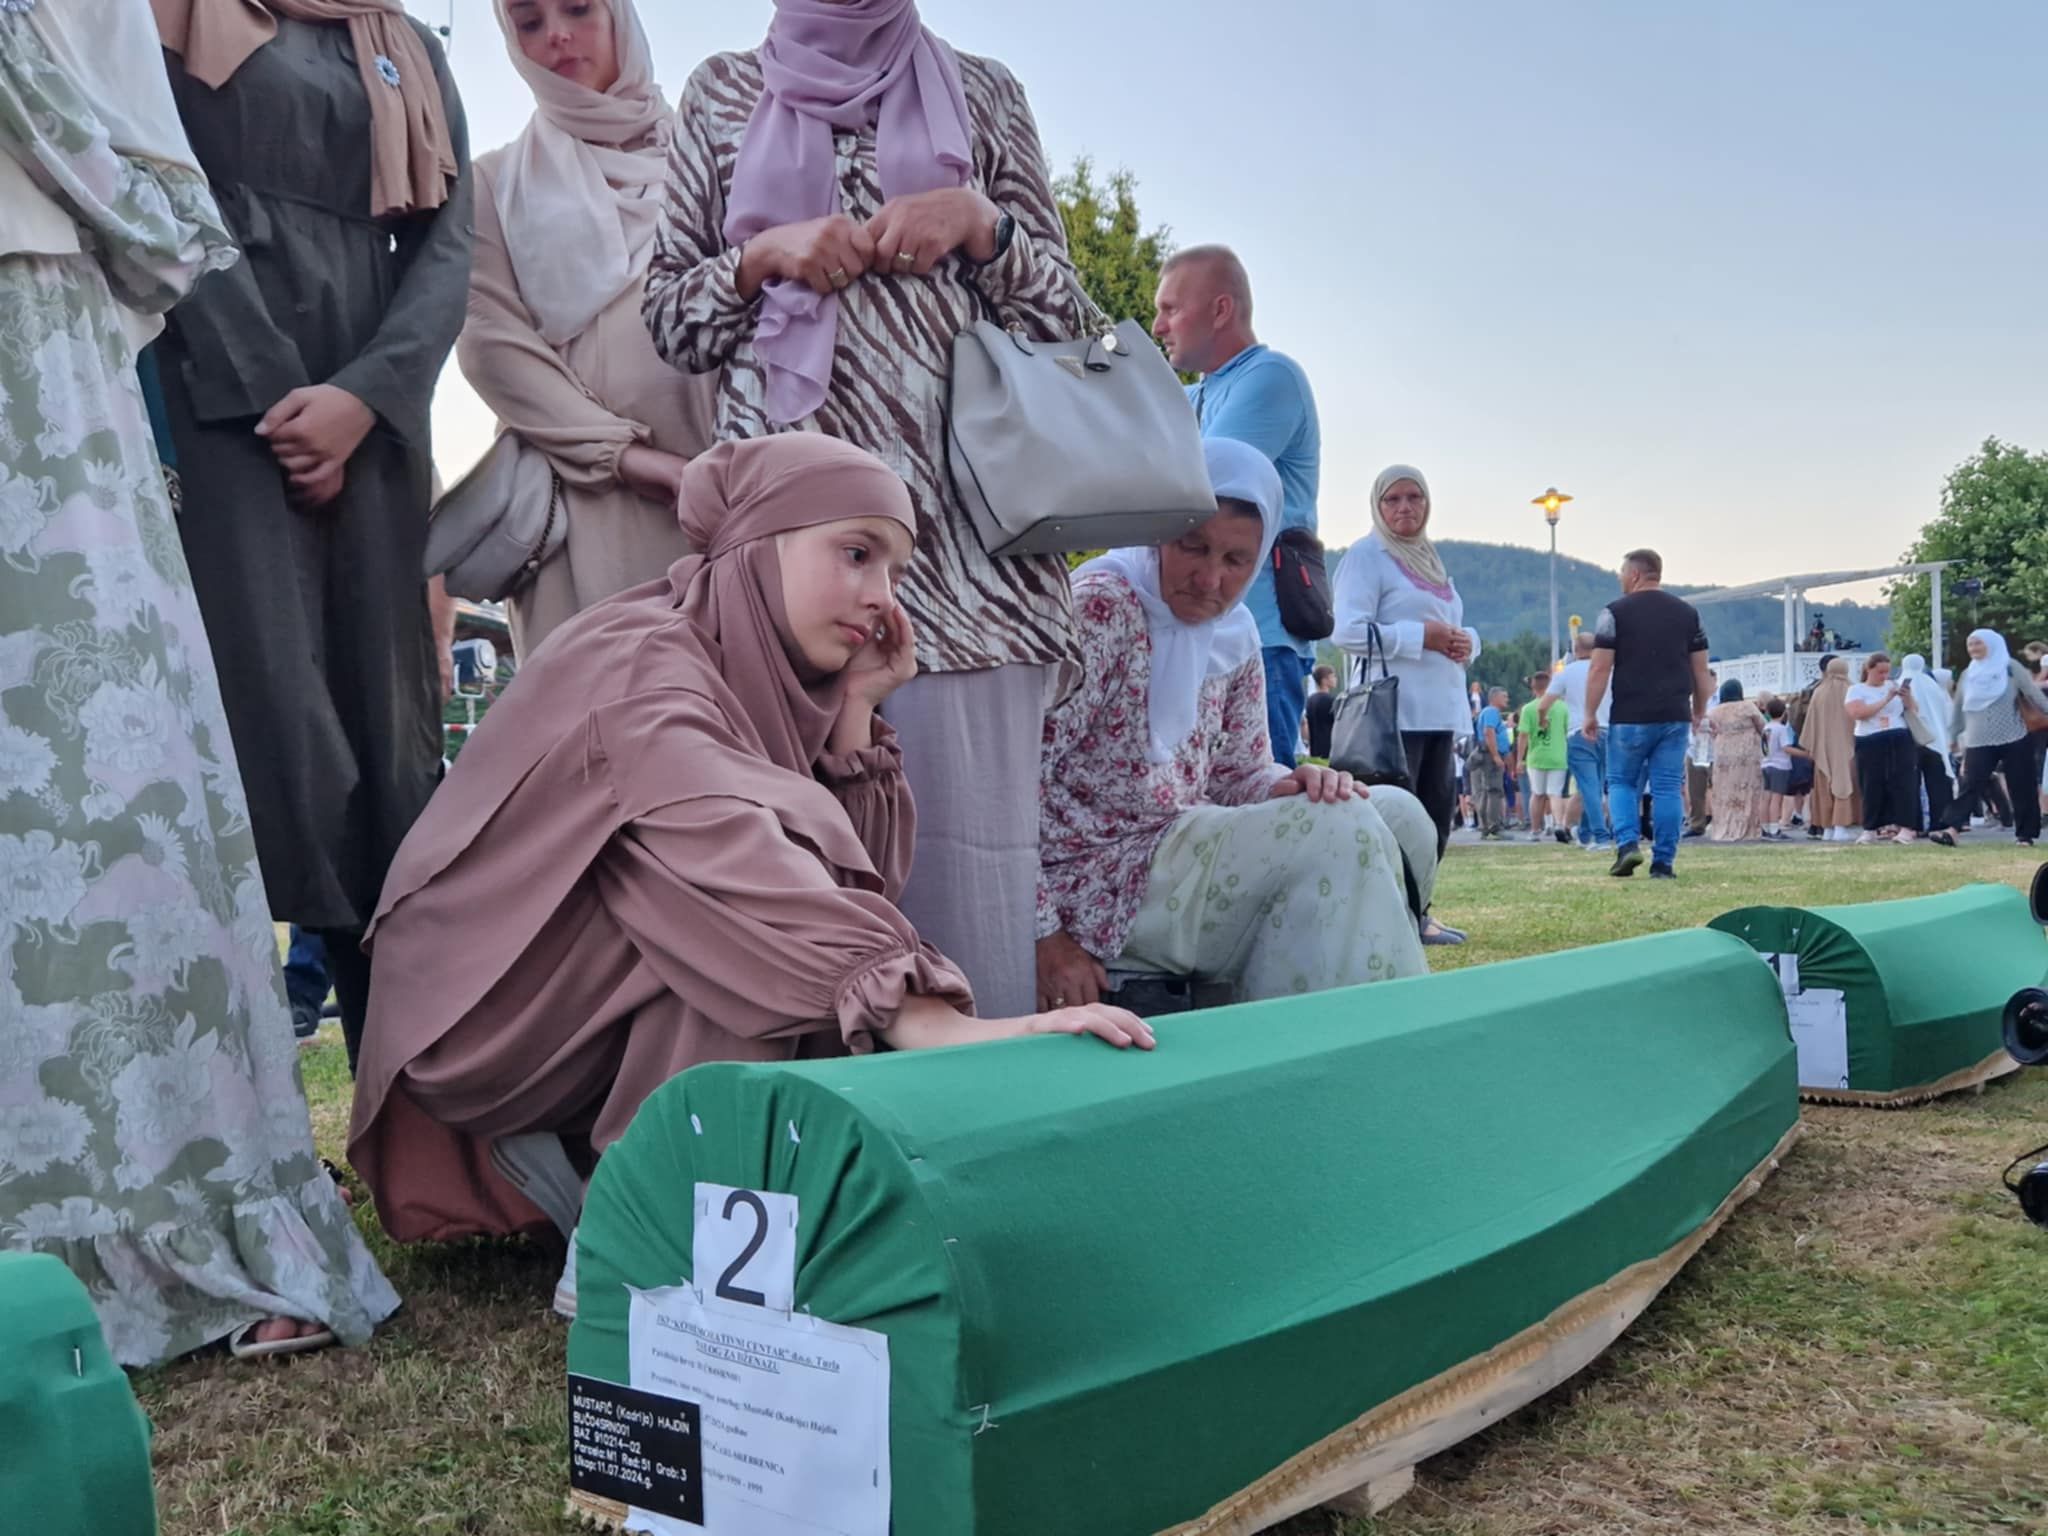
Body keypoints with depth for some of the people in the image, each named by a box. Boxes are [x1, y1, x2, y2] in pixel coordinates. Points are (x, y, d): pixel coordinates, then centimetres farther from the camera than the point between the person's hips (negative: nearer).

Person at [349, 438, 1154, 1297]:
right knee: (746, 925, -27)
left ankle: (566, 1155, 5)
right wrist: (938, 1024, -47)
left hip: (603, 1034, 9)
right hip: (488, 1018, -9)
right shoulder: (640, 662, -22)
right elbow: (744, 874, -39)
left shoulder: (765, 674, 3)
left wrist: (855, 706, -12)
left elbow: (864, 878, -3)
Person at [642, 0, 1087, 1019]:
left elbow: (1064, 314, 13)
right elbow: (667, 316, 14)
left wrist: (982, 225, -4)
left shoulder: (983, 93, 16)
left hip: (960, 526, 0)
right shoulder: (723, 93, 17)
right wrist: (763, 256, -4)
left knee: (965, 846, -6)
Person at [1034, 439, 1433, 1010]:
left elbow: (1239, 774, 18)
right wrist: (1043, 934, -23)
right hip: (1091, 881, -9)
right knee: (1334, 831, -21)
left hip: (1187, 846, 9)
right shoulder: (1098, 606, -16)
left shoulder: (1235, 636, 11)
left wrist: (1291, 785, -8)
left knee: (1400, 815, 1)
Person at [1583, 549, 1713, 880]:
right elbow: (1701, 670, 12)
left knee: (1622, 782, 10)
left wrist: (1590, 714, -1)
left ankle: (1628, 843, -9)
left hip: (1631, 718, -3)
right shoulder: (1688, 613, 10)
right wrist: (1698, 712, 22)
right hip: (1676, 717, 3)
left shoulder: (1616, 612, -3)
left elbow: (1600, 669, -7)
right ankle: (1663, 863, 4)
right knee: (1668, 788, 5)